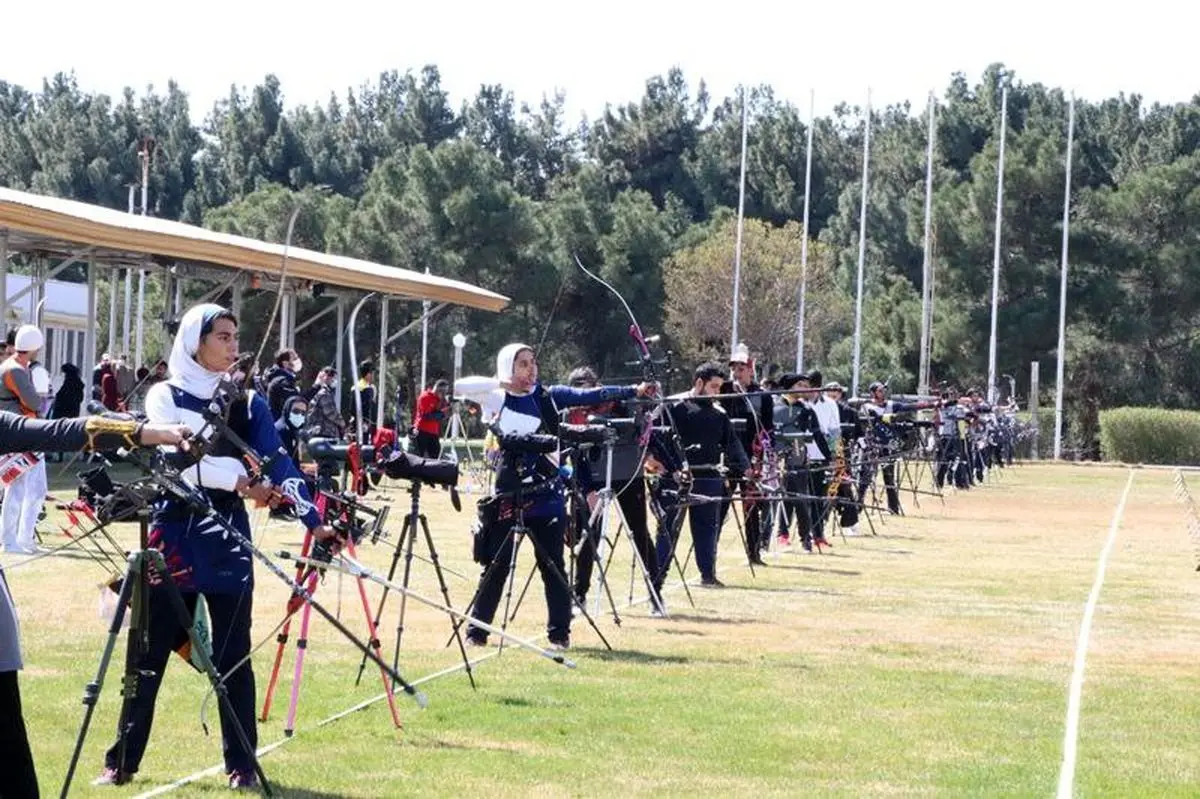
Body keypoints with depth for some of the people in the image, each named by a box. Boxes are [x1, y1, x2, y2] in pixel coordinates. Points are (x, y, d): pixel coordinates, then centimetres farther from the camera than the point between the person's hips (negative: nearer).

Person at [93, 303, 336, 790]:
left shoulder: (249, 403, 7)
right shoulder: (164, 397, 1)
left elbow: (277, 463, -3)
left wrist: (312, 520, -16)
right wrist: (238, 479, -22)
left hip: (228, 540, 1)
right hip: (174, 537, -1)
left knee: (233, 655, 3)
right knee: (150, 652, 3)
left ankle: (241, 764, 10)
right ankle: (122, 760, 11)